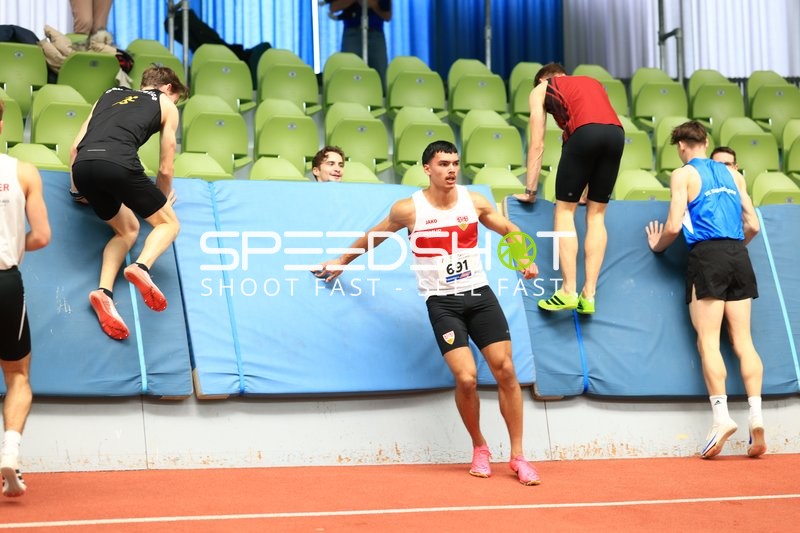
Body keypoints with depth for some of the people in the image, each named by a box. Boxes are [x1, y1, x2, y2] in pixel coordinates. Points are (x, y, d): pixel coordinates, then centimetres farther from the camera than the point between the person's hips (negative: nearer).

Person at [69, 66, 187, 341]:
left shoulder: (110, 94, 35)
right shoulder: (166, 105, 24)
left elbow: (75, 146, 30)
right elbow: (165, 168, 23)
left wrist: (78, 189, 40)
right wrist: (164, 197, 41)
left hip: (82, 165, 5)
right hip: (118, 163, -5)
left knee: (127, 229, 24)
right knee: (169, 223, 14)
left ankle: (104, 291, 0)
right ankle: (141, 267, -18)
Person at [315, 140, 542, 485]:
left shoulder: (474, 202, 2)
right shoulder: (409, 209, -6)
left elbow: (510, 230, 17)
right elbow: (373, 237, 12)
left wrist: (526, 259, -1)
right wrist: (342, 261, 23)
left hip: (479, 294, 3)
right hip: (442, 301, -3)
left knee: (505, 371, -6)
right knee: (466, 378, -16)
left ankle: (518, 456, 5)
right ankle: (479, 449, 10)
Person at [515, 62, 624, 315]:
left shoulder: (540, 89, 24)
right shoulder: (592, 82, 37)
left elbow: (537, 145, 18)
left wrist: (530, 190, 21)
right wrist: (591, 188, 37)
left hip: (584, 132, -4)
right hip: (616, 132, 4)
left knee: (565, 210, 5)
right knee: (596, 215, 11)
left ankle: (569, 291, -4)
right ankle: (589, 295, 7)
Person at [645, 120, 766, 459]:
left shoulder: (683, 175, 2)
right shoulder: (732, 174, 17)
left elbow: (674, 226, -6)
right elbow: (752, 225, 15)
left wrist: (656, 246, 13)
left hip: (706, 254, -5)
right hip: (738, 256, 5)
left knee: (708, 341, -5)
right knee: (743, 340, 3)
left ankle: (721, 416, -16)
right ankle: (756, 416, -7)